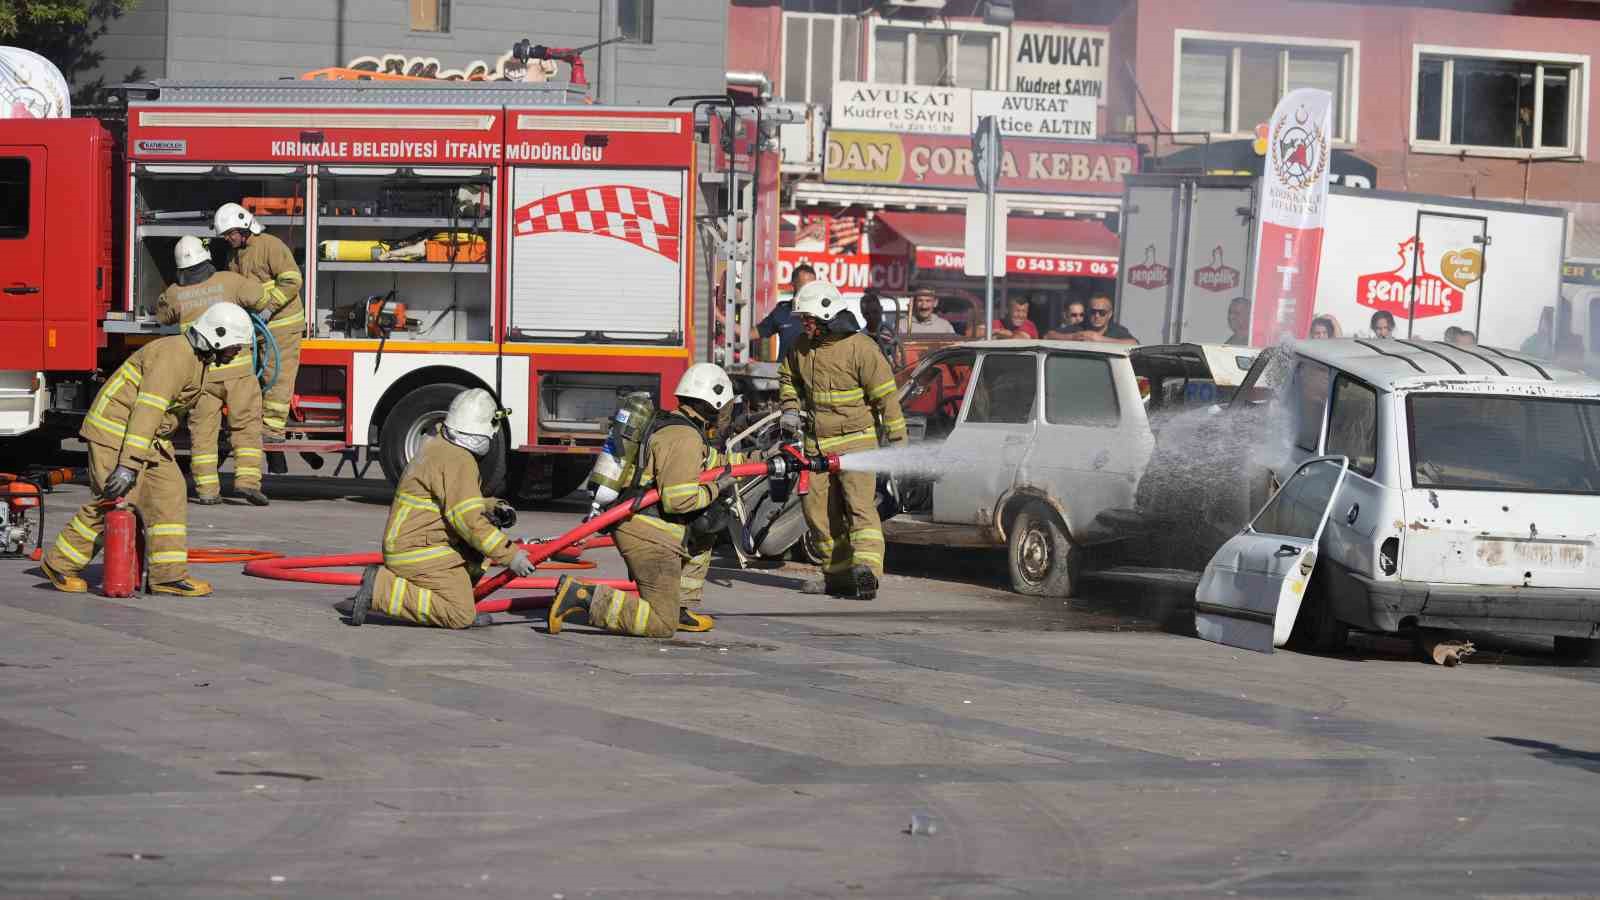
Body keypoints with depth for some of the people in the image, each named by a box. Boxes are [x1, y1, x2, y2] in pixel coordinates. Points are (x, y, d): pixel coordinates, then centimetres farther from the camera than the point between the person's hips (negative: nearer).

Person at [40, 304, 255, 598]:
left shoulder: (197, 360, 10)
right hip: (115, 430, -10)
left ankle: (168, 575, -1)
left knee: (168, 495, 0)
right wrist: (128, 464, -33)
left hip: (148, 437, 10)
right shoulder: (174, 356, -23)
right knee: (114, 501, -9)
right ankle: (60, 565, 5)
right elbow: (147, 410, -29)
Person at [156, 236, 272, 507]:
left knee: (202, 429, 8)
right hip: (235, 368, -2)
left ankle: (207, 489, 6)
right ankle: (247, 479, -8)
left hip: (200, 372, 2)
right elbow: (259, 297, 5)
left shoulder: (174, 294, 1)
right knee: (246, 425, 5)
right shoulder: (228, 281, -6)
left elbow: (162, 315, 21)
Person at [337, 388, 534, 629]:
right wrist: (510, 555, -17)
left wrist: (492, 510, 12)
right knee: (461, 616, -14)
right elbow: (468, 520, -22)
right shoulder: (458, 461, -18)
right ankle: (380, 589, -14)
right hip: (418, 552, -10)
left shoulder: (435, 446, 13)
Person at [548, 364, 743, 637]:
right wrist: (716, 488, -8)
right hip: (650, 536, -10)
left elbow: (709, 462, 32)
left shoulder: (670, 426, 16)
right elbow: (678, 499, -23)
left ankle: (679, 609, 25)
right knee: (661, 625, -9)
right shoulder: (685, 438, -16)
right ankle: (582, 597, -18)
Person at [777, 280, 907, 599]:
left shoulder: (860, 347, -13)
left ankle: (866, 568, -28)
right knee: (817, 509, 8)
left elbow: (886, 395, -11)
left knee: (859, 504, -18)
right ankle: (838, 573, 17)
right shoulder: (802, 348, 7)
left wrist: (897, 439, -13)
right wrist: (790, 408, 10)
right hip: (816, 444, 7)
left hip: (855, 439, -7)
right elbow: (788, 377, 28)